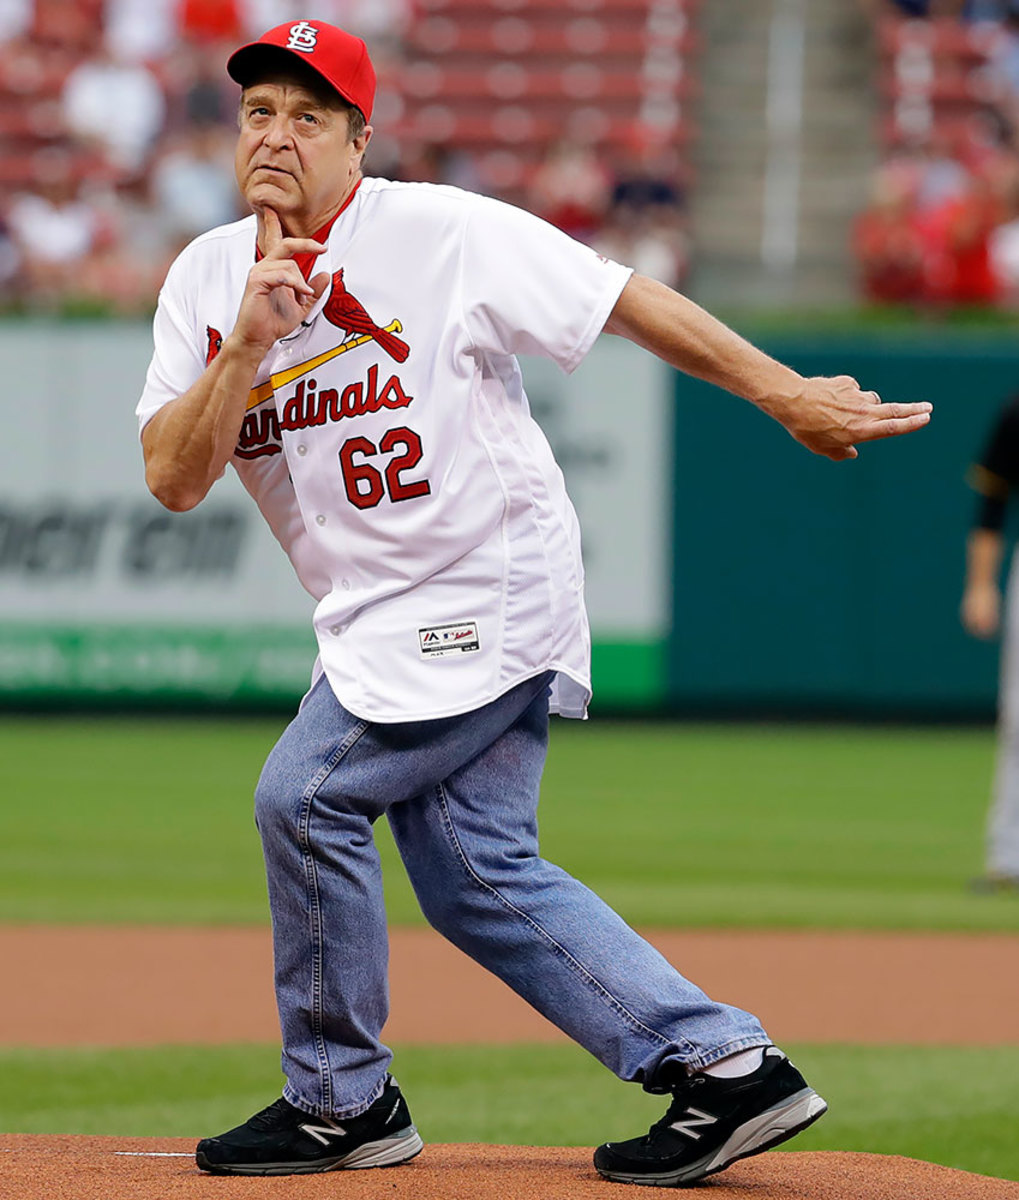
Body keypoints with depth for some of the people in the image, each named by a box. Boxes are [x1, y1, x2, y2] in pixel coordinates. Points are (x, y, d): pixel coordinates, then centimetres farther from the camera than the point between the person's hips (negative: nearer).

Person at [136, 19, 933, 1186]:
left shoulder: (442, 233, -13)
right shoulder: (205, 281, 4)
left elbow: (628, 302, -12)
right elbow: (173, 477, -5)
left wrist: (787, 395, -14)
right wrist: (250, 344, -19)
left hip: (487, 593, -7)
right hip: (379, 614, 7)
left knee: (306, 795, -13)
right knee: (478, 873, 5)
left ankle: (343, 1102, 2)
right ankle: (726, 1067, 8)